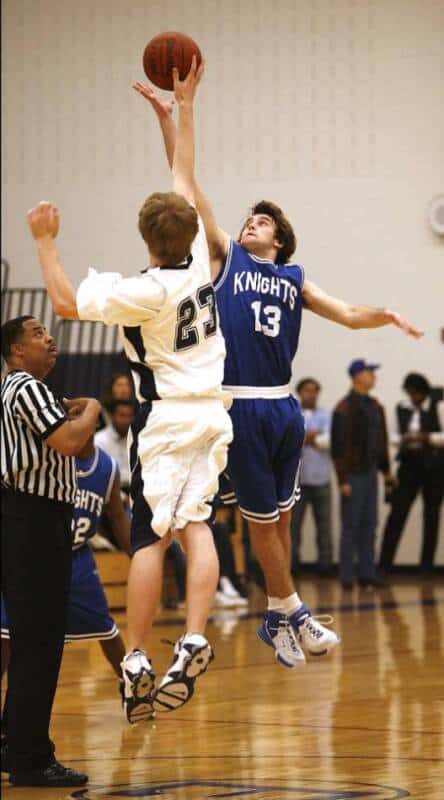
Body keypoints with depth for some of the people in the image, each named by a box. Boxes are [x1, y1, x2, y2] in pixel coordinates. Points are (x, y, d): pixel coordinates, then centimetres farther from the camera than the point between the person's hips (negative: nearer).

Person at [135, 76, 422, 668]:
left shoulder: (295, 280, 13)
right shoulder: (226, 258, 5)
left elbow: (349, 315, 13)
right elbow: (188, 186, 0)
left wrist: (387, 315, -9)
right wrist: (167, 118, -5)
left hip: (284, 407, 4)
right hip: (242, 407, -4)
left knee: (280, 515, 12)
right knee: (262, 519, 3)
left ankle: (275, 619, 22)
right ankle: (294, 613, 14)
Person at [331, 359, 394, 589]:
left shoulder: (375, 407, 13)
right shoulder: (344, 408, -11)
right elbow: (338, 445, -14)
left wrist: (386, 470, 15)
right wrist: (343, 479, -17)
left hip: (370, 473, 7)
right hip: (353, 476, -7)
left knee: (368, 526, 8)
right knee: (351, 526, -3)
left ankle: (367, 574, 12)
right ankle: (346, 577, 1)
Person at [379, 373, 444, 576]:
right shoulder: (402, 408, 8)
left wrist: (426, 437, -20)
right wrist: (401, 439, -7)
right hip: (410, 464, 3)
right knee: (397, 513, -5)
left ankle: (426, 567, 11)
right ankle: (384, 565, -6)